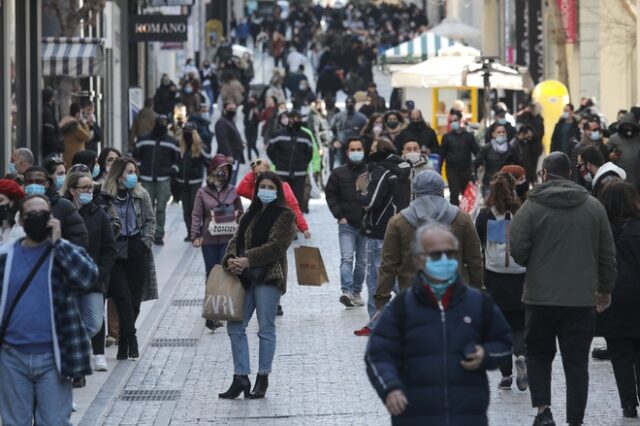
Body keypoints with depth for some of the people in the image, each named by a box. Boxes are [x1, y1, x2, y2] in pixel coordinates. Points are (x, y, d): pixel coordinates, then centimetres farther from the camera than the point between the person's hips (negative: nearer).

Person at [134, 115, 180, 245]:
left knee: (161, 208, -6)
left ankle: (159, 235, -2)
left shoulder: (172, 142, 7)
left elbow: (177, 158, 14)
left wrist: (173, 170, 2)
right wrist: (138, 168, 6)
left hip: (164, 180, -1)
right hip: (147, 179, 1)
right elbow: (136, 155, 16)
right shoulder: (143, 140, 8)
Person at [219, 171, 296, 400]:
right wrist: (231, 259, -10)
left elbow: (276, 246, -14)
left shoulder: (284, 215, -3)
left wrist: (247, 260, -21)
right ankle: (241, 377, 9)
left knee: (266, 329, -1)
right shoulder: (251, 214, 18)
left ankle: (263, 378, 8)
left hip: (269, 277, -7)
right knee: (235, 327, 3)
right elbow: (236, 239, 12)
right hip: (245, 277, 7)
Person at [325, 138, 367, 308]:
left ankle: (356, 292, 20)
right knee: (347, 258, -14)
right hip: (347, 224, -1)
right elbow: (330, 195, 7)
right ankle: (347, 292, -24)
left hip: (366, 224, 1)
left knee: (362, 261, 9)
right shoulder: (339, 173, 3)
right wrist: (339, 216, -3)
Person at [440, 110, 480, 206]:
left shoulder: (468, 136, 4)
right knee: (454, 194, -5)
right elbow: (442, 155, 2)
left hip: (466, 170, 1)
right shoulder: (447, 137, 3)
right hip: (452, 170, -1)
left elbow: (477, 152, 3)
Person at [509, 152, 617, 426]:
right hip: (582, 298, 1)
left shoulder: (532, 206, -7)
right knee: (577, 361, 6)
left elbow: (517, 249, -10)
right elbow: (607, 254, 6)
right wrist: (605, 289, 19)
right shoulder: (594, 207, 2)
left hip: (541, 296, -1)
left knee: (538, 354, 15)